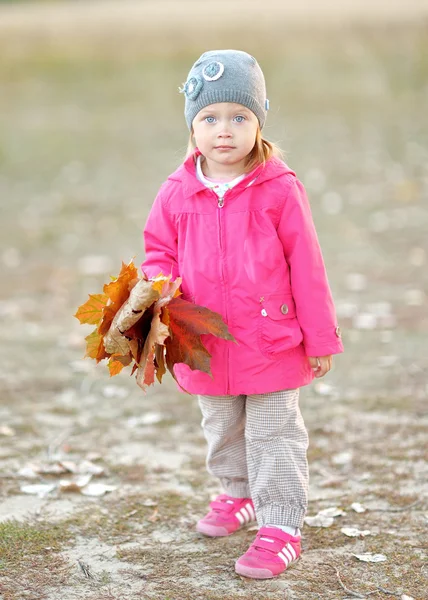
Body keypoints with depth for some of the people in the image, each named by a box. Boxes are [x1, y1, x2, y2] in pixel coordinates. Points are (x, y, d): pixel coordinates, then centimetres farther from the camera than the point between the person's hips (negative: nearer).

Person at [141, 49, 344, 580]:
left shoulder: (279, 189, -13)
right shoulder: (177, 192, -4)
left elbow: (306, 267, -9)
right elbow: (159, 251, 8)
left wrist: (321, 338, -6)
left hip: (272, 342, -4)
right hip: (207, 346, 4)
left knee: (273, 437, 4)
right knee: (221, 432, 23)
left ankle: (281, 525, 15)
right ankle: (238, 494, 47)